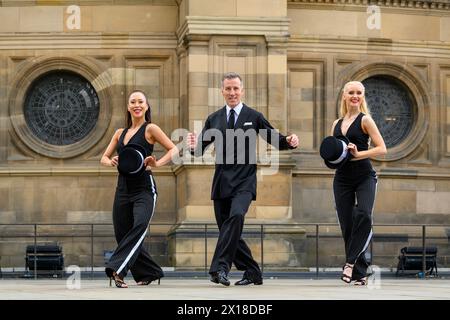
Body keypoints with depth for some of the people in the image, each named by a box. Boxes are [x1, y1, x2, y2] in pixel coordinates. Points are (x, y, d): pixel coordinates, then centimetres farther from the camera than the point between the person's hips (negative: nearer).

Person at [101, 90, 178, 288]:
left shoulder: (150, 129, 0)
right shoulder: (120, 133, 16)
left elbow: (173, 149, -6)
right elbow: (104, 158, 18)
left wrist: (157, 163, -22)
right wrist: (111, 162, -6)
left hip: (144, 189, -6)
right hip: (123, 189, 6)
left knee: (140, 225, -30)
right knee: (122, 234, 6)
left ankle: (117, 269, -38)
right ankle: (150, 273, 23)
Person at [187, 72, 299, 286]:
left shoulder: (254, 117, 4)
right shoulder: (214, 119, 12)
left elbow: (275, 140, 8)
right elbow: (200, 149, 9)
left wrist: (290, 142, -13)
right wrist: (194, 146, -15)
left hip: (244, 181, -4)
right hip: (221, 183, 4)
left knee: (236, 215, -29)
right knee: (226, 227, 6)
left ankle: (220, 267, -31)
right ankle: (252, 272, 21)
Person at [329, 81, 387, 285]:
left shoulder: (365, 120, -1)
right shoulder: (337, 124, 14)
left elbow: (381, 149, -9)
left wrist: (358, 154, -20)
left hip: (364, 177, -5)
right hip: (342, 179, 5)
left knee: (363, 215, -28)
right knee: (347, 225, 2)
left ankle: (351, 261, -22)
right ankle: (359, 273, 8)